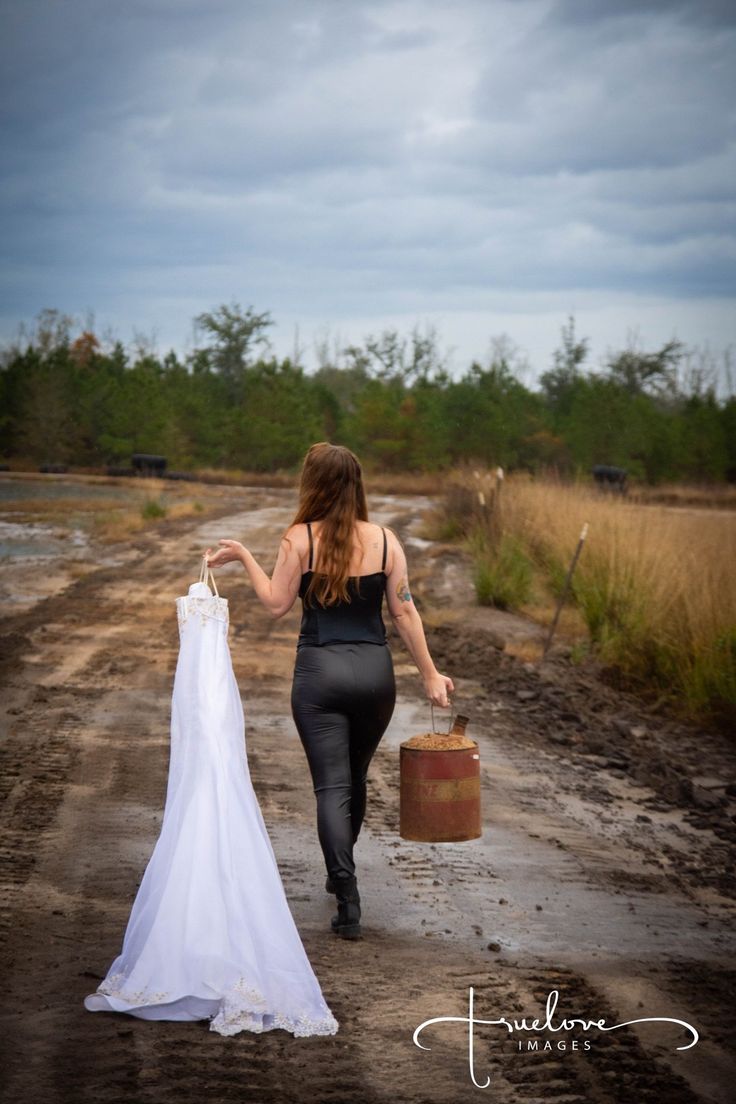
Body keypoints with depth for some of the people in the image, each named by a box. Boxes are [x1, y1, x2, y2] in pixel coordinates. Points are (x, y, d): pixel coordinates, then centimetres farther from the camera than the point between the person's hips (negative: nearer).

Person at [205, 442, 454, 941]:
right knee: (356, 779, 21)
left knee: (332, 787, -1)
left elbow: (277, 603, -1)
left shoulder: (300, 539, -7)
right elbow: (404, 610, 0)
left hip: (320, 672, -3)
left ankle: (349, 901, -11)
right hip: (374, 670, 3)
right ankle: (341, 873, 39)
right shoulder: (384, 539, 0)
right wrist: (430, 674, 5)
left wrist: (244, 557, 9)